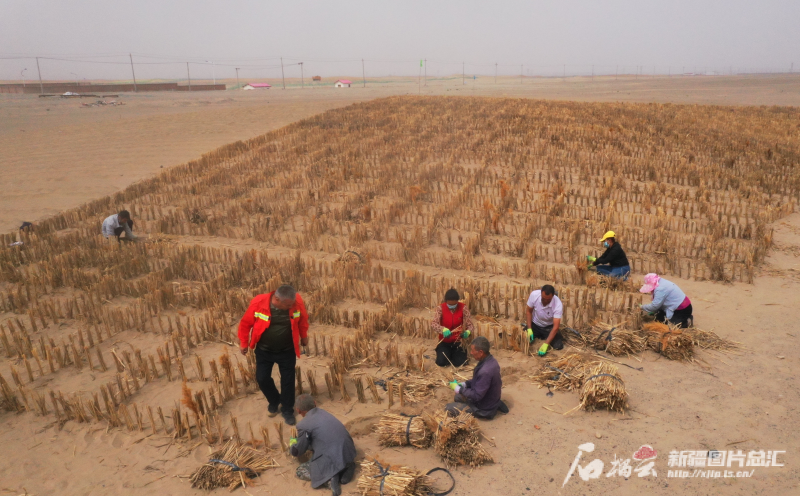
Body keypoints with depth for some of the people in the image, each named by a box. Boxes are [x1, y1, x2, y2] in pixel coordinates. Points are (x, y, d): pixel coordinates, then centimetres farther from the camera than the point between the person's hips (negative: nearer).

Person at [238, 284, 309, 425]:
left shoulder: (297, 302, -24)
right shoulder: (258, 303, -27)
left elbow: (303, 319, -1)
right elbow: (246, 323, -9)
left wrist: (304, 336, 11)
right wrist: (244, 343, 1)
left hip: (287, 350, 0)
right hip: (264, 350, 0)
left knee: (288, 380, 9)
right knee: (262, 378, 8)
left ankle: (287, 410, 31)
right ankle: (274, 401, 38)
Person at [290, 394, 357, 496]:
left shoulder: (303, 425, -6)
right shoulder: (323, 413, 13)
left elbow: (298, 452, 8)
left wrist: (292, 445, 31)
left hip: (332, 460, -6)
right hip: (349, 454, 6)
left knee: (299, 472, 15)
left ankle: (329, 477, -7)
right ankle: (345, 468, 10)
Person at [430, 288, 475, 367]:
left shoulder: (463, 308, -12)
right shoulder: (440, 308, -13)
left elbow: (470, 324, -12)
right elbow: (433, 324, -21)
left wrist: (467, 332, -36)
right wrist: (443, 329, -42)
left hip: (458, 341, 0)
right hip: (445, 341, 0)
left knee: (459, 362, -15)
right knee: (441, 362, -16)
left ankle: (462, 352, 23)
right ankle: (449, 352, 22)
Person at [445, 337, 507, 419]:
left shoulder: (485, 371, -35)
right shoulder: (490, 360, -6)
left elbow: (476, 396, -27)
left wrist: (458, 389, -16)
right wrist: (464, 384, 1)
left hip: (485, 409, -9)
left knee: (448, 408, -8)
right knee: (457, 397, 26)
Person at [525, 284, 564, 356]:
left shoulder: (558, 304, -32)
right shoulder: (534, 295, -27)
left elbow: (556, 326, -32)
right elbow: (528, 311, -9)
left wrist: (546, 344, -39)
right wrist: (529, 329, -18)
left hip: (549, 326, -1)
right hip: (535, 324, 1)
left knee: (558, 346, -19)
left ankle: (545, 336, 15)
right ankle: (539, 335, 17)